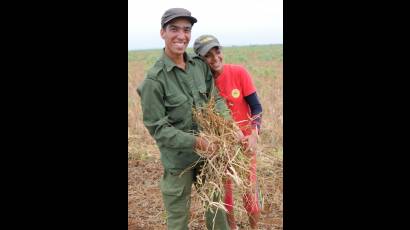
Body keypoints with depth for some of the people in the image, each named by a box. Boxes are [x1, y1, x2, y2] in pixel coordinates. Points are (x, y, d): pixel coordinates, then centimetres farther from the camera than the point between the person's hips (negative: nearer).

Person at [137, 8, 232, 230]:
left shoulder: (200, 65, -3)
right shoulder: (154, 79, -19)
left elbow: (215, 97, 8)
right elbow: (157, 128, -17)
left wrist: (228, 121, -11)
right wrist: (195, 142, -24)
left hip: (208, 150, 5)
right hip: (178, 158, -5)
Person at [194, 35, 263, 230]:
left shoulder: (239, 73, -15)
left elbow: (256, 107, -11)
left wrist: (254, 135, -25)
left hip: (243, 142, -2)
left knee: (249, 190, 4)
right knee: (223, 190, 13)